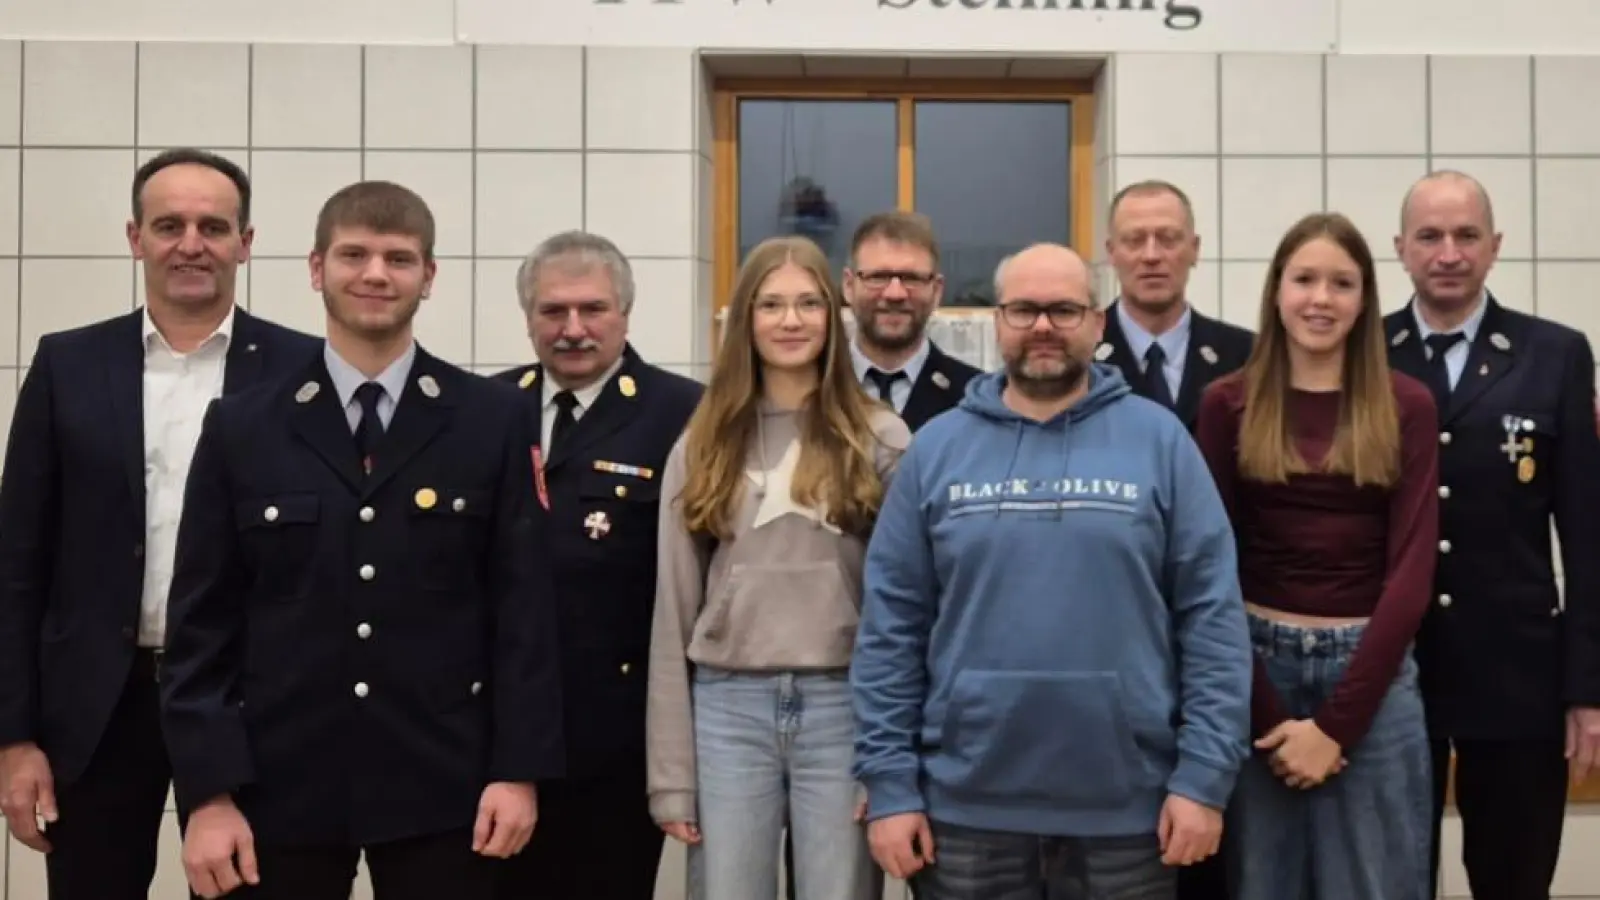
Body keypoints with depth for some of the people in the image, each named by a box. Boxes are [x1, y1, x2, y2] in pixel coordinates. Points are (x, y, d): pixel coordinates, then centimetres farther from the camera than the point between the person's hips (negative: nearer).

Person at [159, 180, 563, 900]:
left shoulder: (494, 421, 1)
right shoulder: (240, 428, 3)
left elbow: (522, 605, -1)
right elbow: (202, 622, 1)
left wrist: (518, 768, -6)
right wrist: (207, 791, -5)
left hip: (441, 786, 0)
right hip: (278, 784, 1)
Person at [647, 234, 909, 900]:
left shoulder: (880, 440, 2)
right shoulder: (703, 446, 8)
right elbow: (675, 613, 7)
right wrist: (672, 775, 3)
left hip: (843, 707, -1)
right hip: (728, 708, 2)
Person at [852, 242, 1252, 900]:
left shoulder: (1159, 439, 0)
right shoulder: (937, 448, 4)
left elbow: (1212, 615, -2)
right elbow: (891, 626, 2)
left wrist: (1204, 777, -7)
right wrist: (890, 784, -3)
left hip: (1126, 810, -1)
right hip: (967, 807, 1)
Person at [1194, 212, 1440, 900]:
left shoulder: (1406, 406, 1)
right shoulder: (1229, 404, 0)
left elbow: (1410, 568, -4)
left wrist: (1336, 724, -10)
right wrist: (1267, 714, -9)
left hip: (1370, 672, 0)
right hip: (1255, 667, 0)